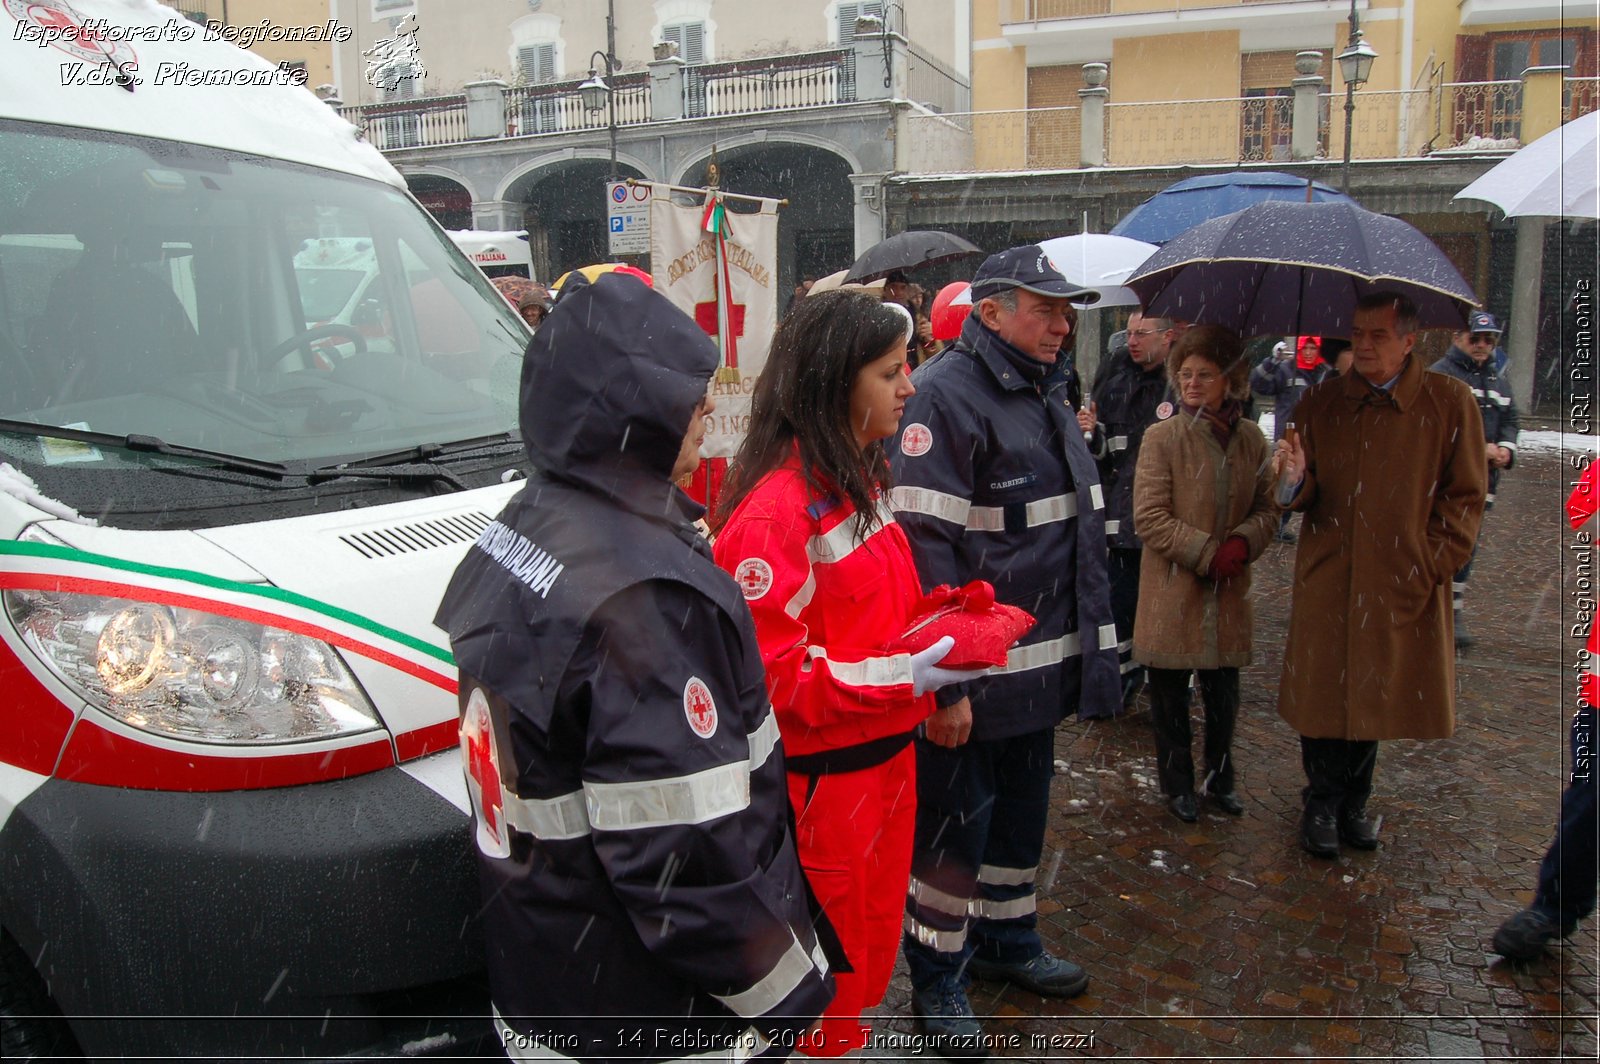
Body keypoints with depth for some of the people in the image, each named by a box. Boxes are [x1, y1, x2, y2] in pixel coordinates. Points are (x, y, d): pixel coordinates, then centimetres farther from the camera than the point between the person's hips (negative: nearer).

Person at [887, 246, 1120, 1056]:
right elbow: (926, 548, -23)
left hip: (1038, 665, 9)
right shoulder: (943, 397, -18)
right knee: (954, 823, 6)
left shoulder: (1045, 393, 13)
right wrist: (944, 681, -24)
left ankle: (1008, 942, 43)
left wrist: (1086, 648, 23)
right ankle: (936, 979, 26)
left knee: (1021, 812, 22)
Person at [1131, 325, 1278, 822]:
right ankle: (1178, 783, 26)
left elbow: (1267, 508, 9)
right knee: (1170, 695, 8)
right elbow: (1149, 517, -12)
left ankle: (1220, 777, 34)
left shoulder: (1250, 438, 3)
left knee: (1224, 693, 14)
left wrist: (1244, 541, -12)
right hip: (1173, 591, -3)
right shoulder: (1162, 437, -10)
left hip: (1229, 592, 3)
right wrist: (1206, 552, -18)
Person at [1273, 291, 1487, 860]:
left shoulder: (1449, 402, -1)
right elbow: (1307, 498, 5)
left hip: (1404, 588, -1)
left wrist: (1429, 567, -5)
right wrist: (1296, 481, -19)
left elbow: (1465, 497, 2)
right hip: (1326, 580, 1)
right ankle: (1324, 805, 22)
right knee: (1323, 693, 4)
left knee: (1376, 698, 10)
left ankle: (1354, 803, 29)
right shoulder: (1319, 405, 4)